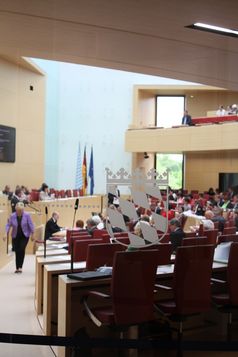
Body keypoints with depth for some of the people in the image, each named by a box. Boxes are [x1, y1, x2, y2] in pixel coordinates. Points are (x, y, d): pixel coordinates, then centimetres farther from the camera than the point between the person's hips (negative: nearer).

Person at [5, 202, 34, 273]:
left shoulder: (27, 215, -14)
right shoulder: (12, 216, -10)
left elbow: (30, 224, -10)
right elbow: (8, 225, -8)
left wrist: (32, 233, -10)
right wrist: (6, 233, -18)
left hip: (24, 236, -2)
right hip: (15, 236, 2)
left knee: (22, 249, -16)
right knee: (17, 251, 2)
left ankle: (20, 267, -10)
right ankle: (17, 268, 12)